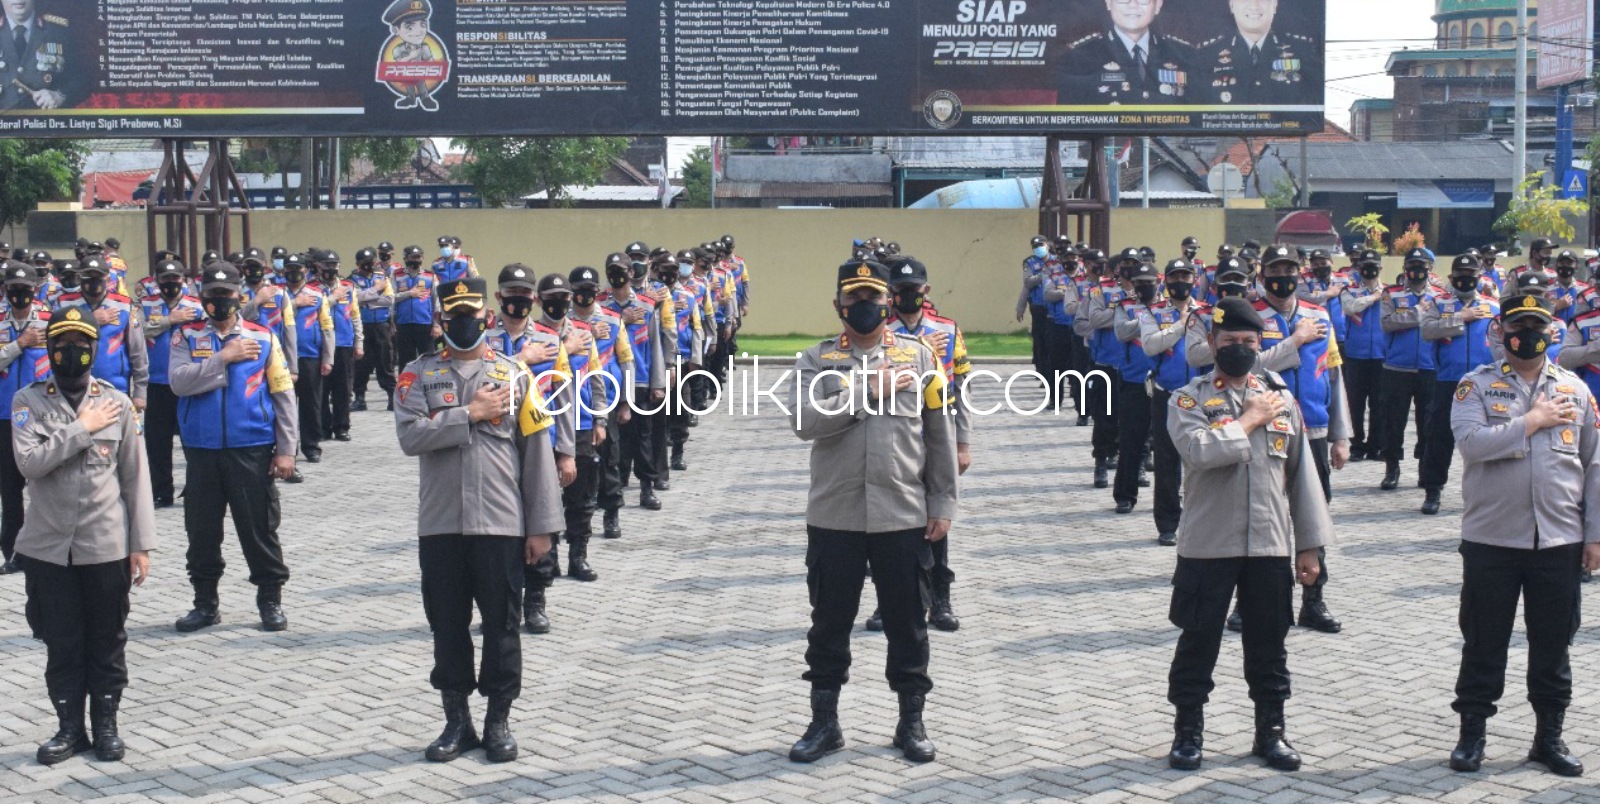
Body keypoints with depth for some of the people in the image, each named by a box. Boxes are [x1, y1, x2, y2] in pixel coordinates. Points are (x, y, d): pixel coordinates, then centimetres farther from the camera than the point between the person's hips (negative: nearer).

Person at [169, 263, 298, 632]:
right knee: (202, 531, 9)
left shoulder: (263, 338, 3)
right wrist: (224, 358, -15)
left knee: (259, 529, 4)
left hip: (252, 450, -1)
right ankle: (205, 603, 21)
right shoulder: (187, 337, 5)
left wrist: (285, 449, -3)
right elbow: (179, 381, -12)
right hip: (202, 452, 1)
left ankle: (270, 600, 16)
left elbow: (283, 396, 2)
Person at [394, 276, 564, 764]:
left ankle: (498, 721, 18)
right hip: (440, 526, 1)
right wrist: (471, 413, -16)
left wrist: (541, 526, -3)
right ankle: (457, 722, 20)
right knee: (447, 625, 8)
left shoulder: (514, 375, 3)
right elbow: (410, 436, -13)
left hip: (501, 525, -1)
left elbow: (536, 454, 1)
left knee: (501, 624, 6)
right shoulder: (418, 376, 3)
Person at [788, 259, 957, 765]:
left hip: (903, 515, 0)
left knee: (906, 623, 9)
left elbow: (940, 435, 5)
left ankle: (912, 722, 22)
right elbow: (806, 422, -14)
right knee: (830, 622, 8)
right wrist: (868, 390, -16)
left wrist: (942, 504, 1)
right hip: (833, 516, 0)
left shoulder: (918, 356, 4)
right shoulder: (816, 361, 3)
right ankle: (824, 723, 20)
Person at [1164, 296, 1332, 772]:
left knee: (1269, 644, 11)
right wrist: (1250, 419, -11)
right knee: (1198, 641, 5)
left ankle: (1270, 730, 24)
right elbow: (1201, 450, -23)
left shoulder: (1282, 399, 7)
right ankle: (1188, 731, 18)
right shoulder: (1189, 400, -2)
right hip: (1208, 544, -3)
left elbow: (1302, 475, 9)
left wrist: (1309, 546, 6)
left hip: (1271, 545, 3)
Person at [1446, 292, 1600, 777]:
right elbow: (1471, 441, -19)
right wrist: (1533, 420, -14)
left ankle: (1549, 736, 22)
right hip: (1491, 539, -2)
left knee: (1553, 644, 10)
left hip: (1560, 541, 2)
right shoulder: (1477, 386, -1)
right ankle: (1472, 733, 18)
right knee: (1484, 642, 7)